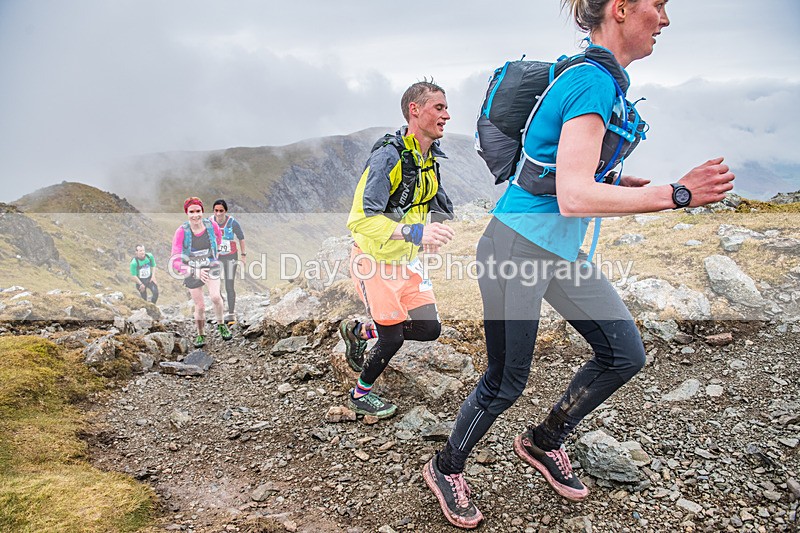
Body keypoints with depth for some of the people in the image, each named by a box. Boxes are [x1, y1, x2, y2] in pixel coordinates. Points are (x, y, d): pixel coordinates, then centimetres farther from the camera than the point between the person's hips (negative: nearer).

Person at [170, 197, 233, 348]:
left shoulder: (212, 225, -17)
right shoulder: (181, 232, -24)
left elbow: (218, 238, 9)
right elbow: (175, 261, -28)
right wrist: (194, 272, -41)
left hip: (211, 267, 1)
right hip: (191, 271, -1)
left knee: (215, 297, -20)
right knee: (200, 306, 6)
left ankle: (221, 324, 8)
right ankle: (200, 335, 31)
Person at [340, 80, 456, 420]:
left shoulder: (430, 157, 5)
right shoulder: (388, 156, -23)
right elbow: (361, 219, -30)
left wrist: (432, 235, 7)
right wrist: (414, 232, -41)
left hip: (406, 259, 8)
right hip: (375, 260, -8)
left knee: (429, 329, 4)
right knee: (393, 338, -3)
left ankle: (358, 332, 26)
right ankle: (360, 394, 26)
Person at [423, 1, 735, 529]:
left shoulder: (596, 77, 12)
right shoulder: (594, 81, -19)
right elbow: (573, 197, -29)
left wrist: (619, 182, 12)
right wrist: (677, 194, -23)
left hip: (561, 249, 9)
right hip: (518, 247, -9)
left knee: (625, 353, 11)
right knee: (506, 381, 4)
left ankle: (543, 442, 30)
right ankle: (445, 469, 30)